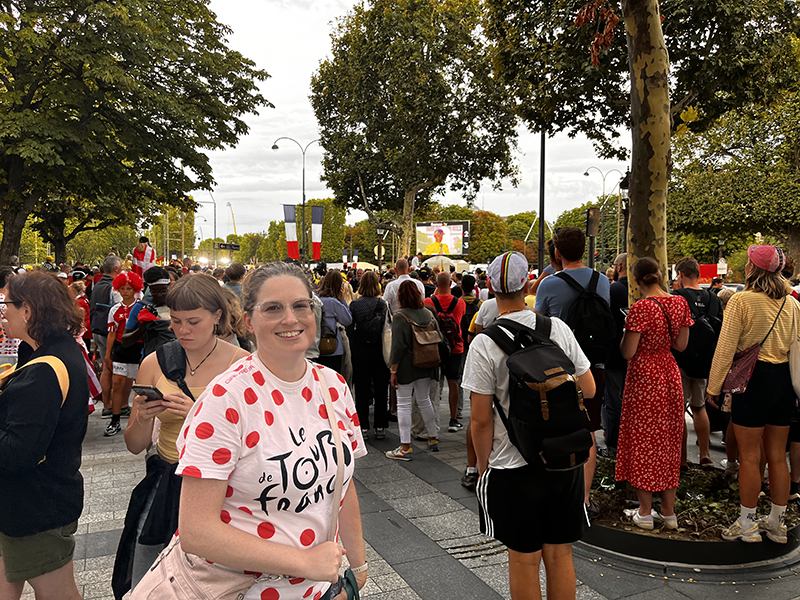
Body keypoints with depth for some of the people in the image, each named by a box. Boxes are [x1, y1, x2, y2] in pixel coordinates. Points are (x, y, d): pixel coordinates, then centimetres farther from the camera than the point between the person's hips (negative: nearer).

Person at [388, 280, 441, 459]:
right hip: (425, 366, 6)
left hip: (406, 367, -6)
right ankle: (433, 439, 28)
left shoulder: (400, 317, -15)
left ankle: (405, 447, 3)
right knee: (424, 400, 19)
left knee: (404, 404, 1)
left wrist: (393, 370, -12)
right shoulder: (428, 313, 3)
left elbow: (397, 347, -17)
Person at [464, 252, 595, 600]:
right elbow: (588, 389, 5)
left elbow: (481, 420, -13)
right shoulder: (558, 328, -5)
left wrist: (483, 466, 1)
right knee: (559, 554, 18)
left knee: (524, 559, 13)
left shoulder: (485, 344, -15)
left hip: (514, 468, -4)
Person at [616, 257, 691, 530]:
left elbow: (627, 352, -18)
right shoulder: (680, 303, 0)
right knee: (668, 441, 14)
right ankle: (669, 512, 24)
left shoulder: (641, 308, -20)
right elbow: (681, 345, 7)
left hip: (643, 378, -6)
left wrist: (625, 331, -1)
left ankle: (644, 513, 16)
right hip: (670, 376, 6)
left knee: (643, 441, 6)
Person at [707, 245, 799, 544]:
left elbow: (726, 348, -12)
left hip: (753, 378, -6)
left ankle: (747, 524, 15)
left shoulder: (741, 300, -11)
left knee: (749, 457, 4)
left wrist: (713, 387, -4)